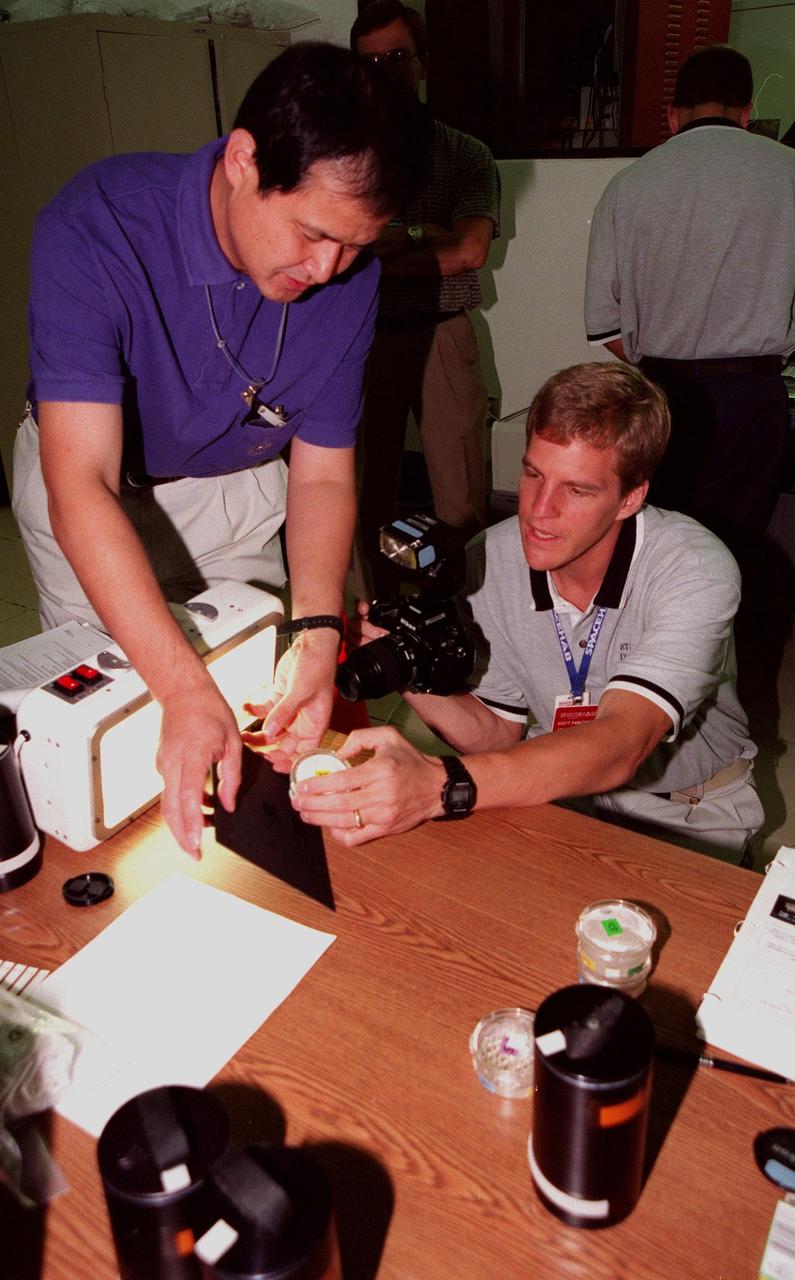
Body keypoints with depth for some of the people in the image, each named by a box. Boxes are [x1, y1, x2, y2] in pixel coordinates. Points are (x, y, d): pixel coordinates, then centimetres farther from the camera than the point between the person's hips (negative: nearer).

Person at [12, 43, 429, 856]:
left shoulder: (349, 274, -22)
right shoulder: (96, 228, -34)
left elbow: (323, 472, -16)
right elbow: (81, 486, -41)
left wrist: (317, 630, -33)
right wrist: (185, 692, -51)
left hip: (235, 485, 3)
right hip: (87, 478, -2)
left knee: (254, 689, 4)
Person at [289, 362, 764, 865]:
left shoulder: (696, 569, -27)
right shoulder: (488, 561, -14)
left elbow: (619, 745, -41)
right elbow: (499, 732, -5)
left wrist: (443, 786, -56)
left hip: (691, 811, -2)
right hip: (560, 785, 3)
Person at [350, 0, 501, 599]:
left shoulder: (466, 155, 6)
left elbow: (468, 251, -11)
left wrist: (366, 253, -7)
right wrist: (420, 237, -11)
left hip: (442, 337, -1)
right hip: (362, 339, 1)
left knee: (462, 501, 1)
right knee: (367, 495, 7)